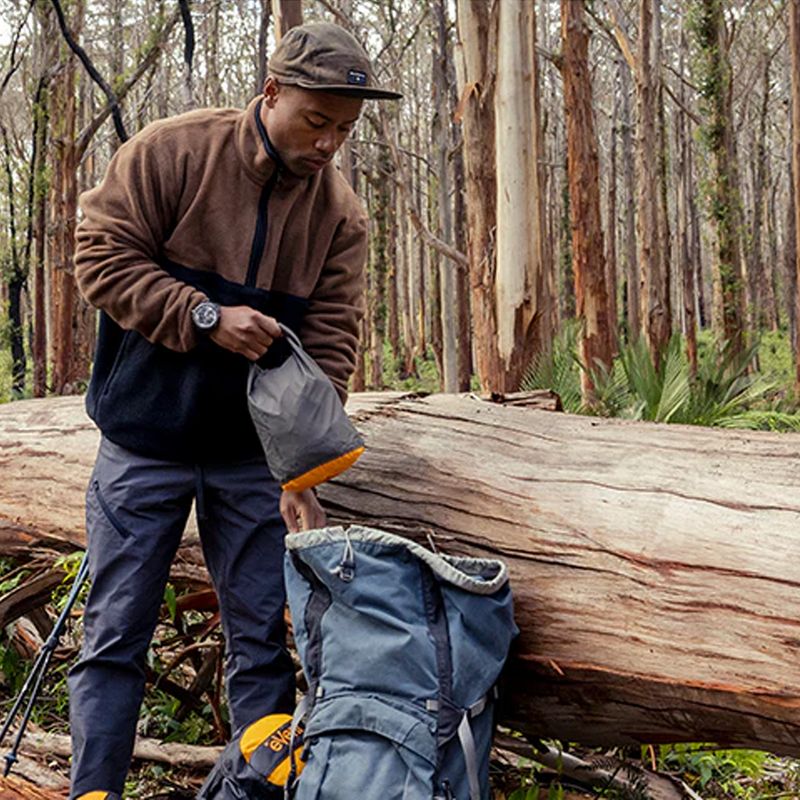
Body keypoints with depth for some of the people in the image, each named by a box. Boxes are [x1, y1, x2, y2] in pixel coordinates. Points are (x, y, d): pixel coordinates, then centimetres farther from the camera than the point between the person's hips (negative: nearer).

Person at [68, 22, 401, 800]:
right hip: (144, 443, -2)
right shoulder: (172, 151, -10)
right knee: (115, 635, 1)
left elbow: (327, 349, -6)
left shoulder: (340, 213, -2)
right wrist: (206, 317, -21)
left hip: (252, 456, 3)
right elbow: (100, 257, -10)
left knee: (260, 639, 5)